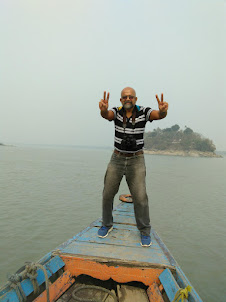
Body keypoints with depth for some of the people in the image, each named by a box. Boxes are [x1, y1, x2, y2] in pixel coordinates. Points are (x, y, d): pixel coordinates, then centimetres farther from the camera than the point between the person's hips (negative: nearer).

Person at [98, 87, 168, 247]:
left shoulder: (143, 112, -7)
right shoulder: (117, 111, -3)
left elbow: (159, 115, -27)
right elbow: (106, 115, -27)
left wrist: (163, 110, -52)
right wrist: (103, 109, -52)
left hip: (136, 160, -2)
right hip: (117, 159, 2)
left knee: (140, 196, -8)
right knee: (108, 194, 4)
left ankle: (145, 231, 14)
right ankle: (107, 224, 27)